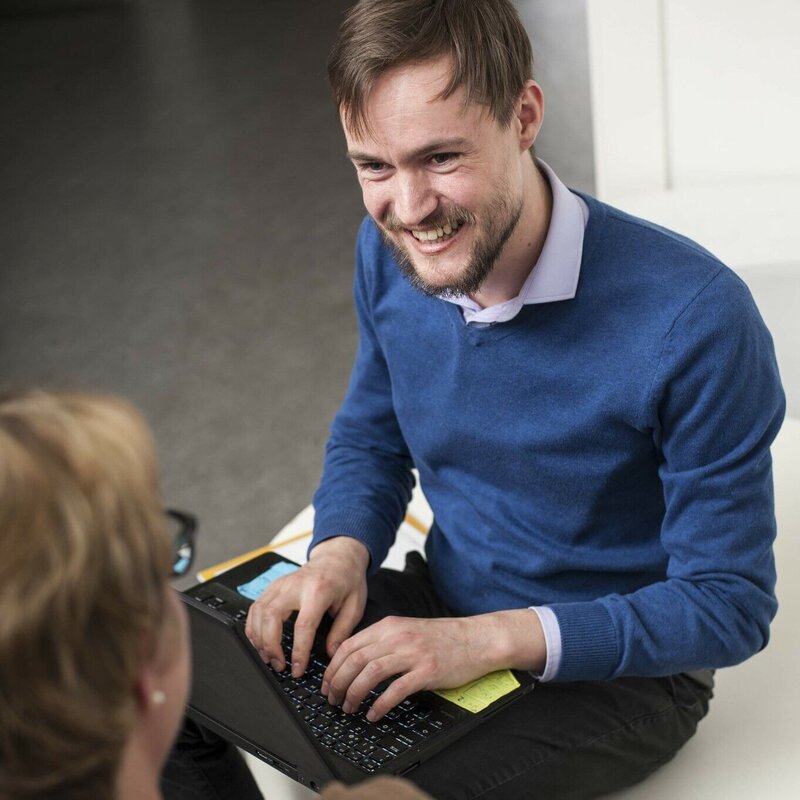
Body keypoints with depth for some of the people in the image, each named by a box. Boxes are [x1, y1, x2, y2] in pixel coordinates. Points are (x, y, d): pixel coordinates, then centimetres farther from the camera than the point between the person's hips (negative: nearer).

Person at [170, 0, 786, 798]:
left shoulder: (695, 319, -28)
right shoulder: (388, 253, -9)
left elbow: (729, 604, -20)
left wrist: (491, 639, -30)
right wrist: (340, 552, -14)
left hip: (617, 667, -5)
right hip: (442, 606, 5)